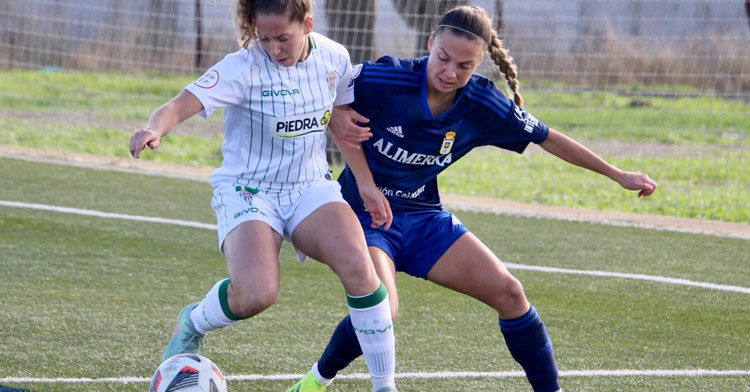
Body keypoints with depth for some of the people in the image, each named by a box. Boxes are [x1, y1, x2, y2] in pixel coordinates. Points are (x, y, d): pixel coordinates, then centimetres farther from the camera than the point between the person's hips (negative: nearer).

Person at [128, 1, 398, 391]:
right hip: (248, 191, -4)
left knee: (358, 267, -25)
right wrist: (155, 128, -51)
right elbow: (182, 104, -30)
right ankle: (193, 323, 8)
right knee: (256, 294, -28)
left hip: (311, 187, 4)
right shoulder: (244, 67, -18)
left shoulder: (334, 58, -3)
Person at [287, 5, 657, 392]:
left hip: (424, 217, 5)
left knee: (508, 291, -5)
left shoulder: (484, 105, -11)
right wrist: (365, 183, -18)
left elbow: (548, 139, 3)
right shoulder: (385, 80, -25)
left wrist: (618, 175, 7)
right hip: (365, 213, -5)